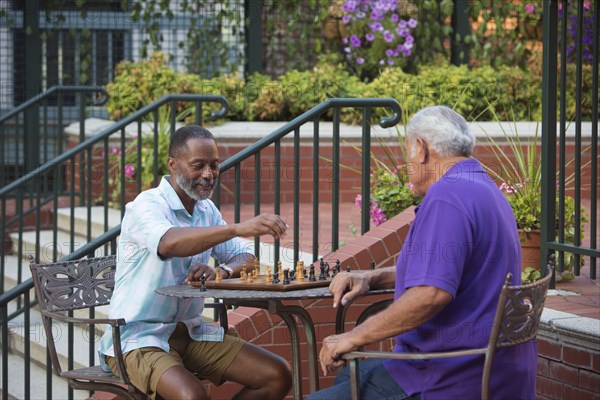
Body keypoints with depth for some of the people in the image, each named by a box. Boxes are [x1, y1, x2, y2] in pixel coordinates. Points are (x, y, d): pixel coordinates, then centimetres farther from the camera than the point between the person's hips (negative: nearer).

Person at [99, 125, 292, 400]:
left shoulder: (207, 211, 11)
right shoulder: (147, 205, -14)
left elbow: (245, 258, 11)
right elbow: (169, 243, -36)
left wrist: (222, 272, -14)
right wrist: (237, 229, -47)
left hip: (190, 333, 8)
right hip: (138, 338, -8)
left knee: (278, 376, -6)